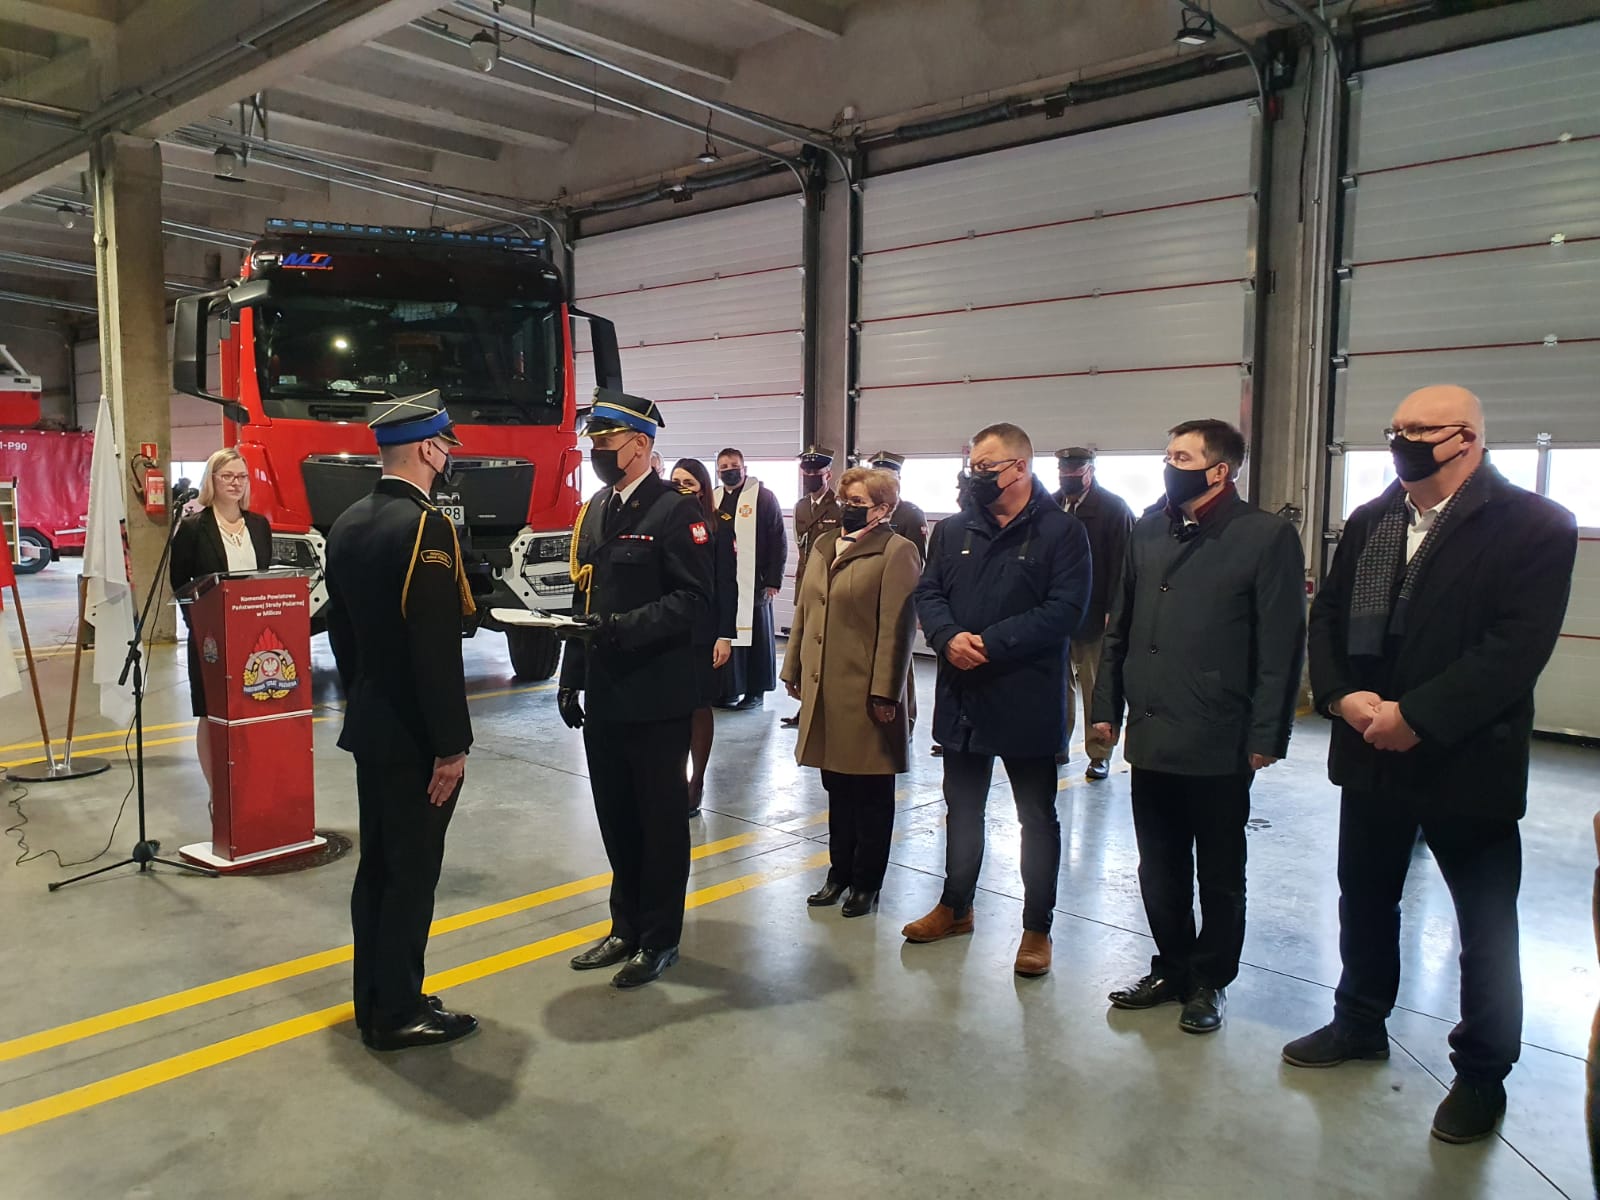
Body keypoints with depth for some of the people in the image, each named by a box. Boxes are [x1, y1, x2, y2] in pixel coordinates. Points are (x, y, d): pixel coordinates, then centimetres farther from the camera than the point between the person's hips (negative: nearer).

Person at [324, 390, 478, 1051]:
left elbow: (339, 626, 15)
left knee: (377, 865, 17)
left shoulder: (347, 523, 8)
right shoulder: (426, 526, -20)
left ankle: (374, 999, 29)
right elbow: (437, 647, -23)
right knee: (412, 871, 2)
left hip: (367, 725, 9)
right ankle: (398, 1013, 14)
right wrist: (452, 744, -18)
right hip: (415, 736, -9)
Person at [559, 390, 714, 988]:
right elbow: (587, 601, 16)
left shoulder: (677, 511, -10)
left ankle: (660, 938, 20)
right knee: (616, 817, 15)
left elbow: (693, 600, -18)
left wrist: (623, 627, -26)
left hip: (657, 698, -7)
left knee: (661, 817, 6)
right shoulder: (594, 512, 13)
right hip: (604, 697, 7)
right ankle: (626, 927, 31)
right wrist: (571, 679, 12)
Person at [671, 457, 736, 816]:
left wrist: (725, 635, -9)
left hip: (702, 631, -2)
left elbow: (727, 584, -3)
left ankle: (696, 783, 17)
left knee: (698, 706, 6)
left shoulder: (718, 527, -2)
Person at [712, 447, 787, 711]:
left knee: (756, 635, 3)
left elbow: (778, 542, -4)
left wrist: (773, 581, -10)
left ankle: (756, 690, 14)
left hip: (753, 582, -4)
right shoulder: (713, 499, 13)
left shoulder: (763, 497, -1)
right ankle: (729, 689, 14)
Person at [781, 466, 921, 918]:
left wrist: (885, 693, -18)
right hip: (825, 689, 7)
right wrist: (794, 669, 14)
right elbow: (803, 611, 17)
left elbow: (897, 629, -15)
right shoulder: (824, 546, 13)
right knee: (837, 787, 17)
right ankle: (840, 872, 30)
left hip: (866, 694, -6)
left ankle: (867, 882, 21)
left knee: (871, 793, 8)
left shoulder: (897, 553, -10)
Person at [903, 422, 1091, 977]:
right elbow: (928, 592, 4)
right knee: (962, 808, 19)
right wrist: (949, 637, -16)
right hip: (962, 697, 5)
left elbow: (1065, 609, -18)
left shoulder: (1061, 531, -9)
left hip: (1028, 700, -5)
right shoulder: (953, 531, 8)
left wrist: (991, 643, -23)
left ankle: (1037, 928, 22)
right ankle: (955, 906, 36)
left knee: (1037, 817, 9)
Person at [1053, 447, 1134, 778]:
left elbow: (1121, 564, -10)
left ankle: (1099, 754, 14)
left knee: (1096, 687, 5)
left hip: (1093, 613, -4)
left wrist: (1112, 611, -15)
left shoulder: (1114, 508, -6)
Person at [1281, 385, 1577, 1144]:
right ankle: (1359, 1023, 39)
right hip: (1370, 754, 5)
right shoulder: (1368, 522, 7)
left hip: (1467, 762, -5)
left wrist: (1415, 716, -23)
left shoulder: (1534, 525, -12)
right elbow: (1327, 614, 5)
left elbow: (1517, 645, -20)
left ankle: (1482, 1073, 28)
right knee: (1364, 899, 18)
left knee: (1485, 925, 11)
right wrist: (1342, 695, -12)